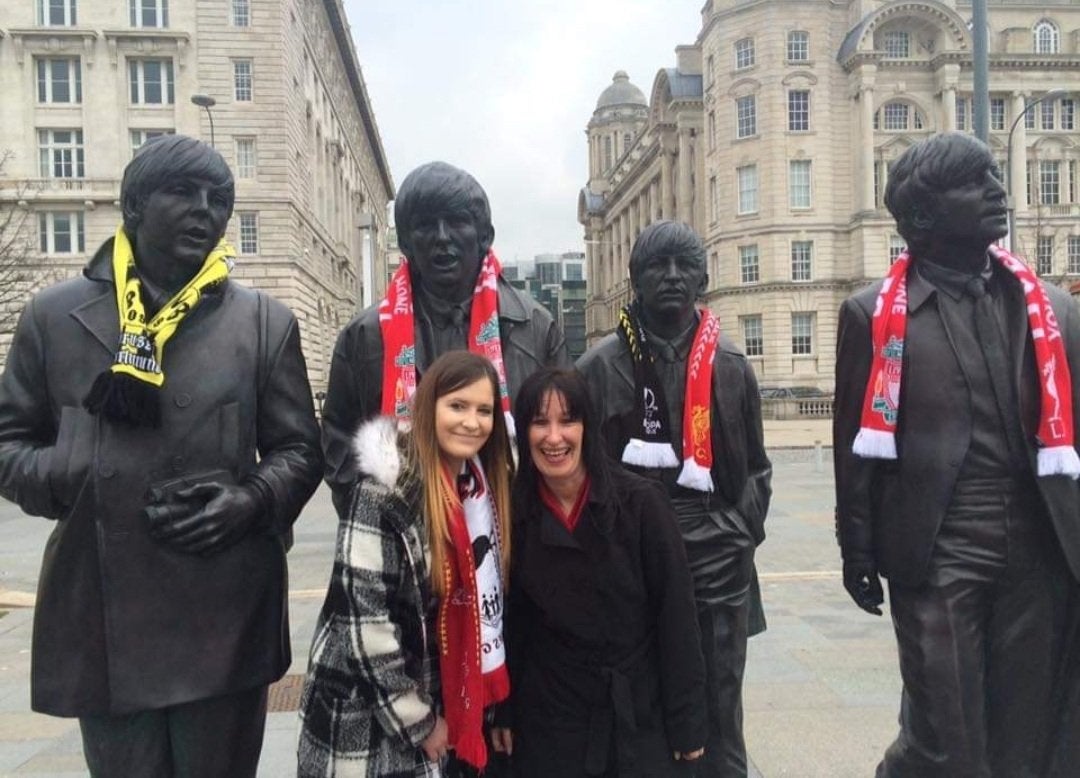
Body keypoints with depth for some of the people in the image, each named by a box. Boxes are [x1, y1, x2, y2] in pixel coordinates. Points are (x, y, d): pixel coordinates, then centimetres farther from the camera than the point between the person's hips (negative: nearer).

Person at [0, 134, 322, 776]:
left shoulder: (265, 322, 5)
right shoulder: (55, 315, 7)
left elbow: (300, 449, 6)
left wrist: (253, 500, -14)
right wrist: (77, 480, -10)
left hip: (228, 618, 0)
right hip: (101, 617, 1)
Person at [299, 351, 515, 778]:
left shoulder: (486, 486, 1)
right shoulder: (385, 491, -20)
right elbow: (364, 620, -20)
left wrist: (485, 705, 8)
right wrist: (419, 722, -13)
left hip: (452, 707, 6)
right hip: (371, 720, -6)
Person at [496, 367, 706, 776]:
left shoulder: (641, 502, -14)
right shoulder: (513, 513, -6)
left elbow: (676, 615, -10)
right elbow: (510, 623, 3)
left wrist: (687, 723, -8)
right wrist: (505, 715, 5)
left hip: (643, 717, -2)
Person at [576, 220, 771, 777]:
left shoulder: (730, 365, 6)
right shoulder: (600, 367, -1)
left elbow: (755, 467, 13)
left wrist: (740, 533, 4)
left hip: (718, 568, 2)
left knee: (718, 713, 13)